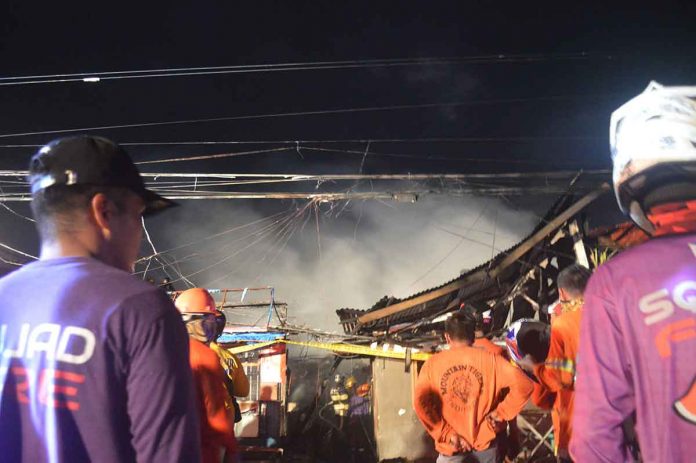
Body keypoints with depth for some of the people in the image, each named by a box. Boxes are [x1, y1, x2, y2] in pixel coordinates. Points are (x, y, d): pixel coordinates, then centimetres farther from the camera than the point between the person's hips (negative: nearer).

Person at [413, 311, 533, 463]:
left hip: (452, 444, -1)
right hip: (484, 440, 1)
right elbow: (523, 385, -13)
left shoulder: (433, 363, -4)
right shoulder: (490, 359, -4)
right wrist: (500, 413, -5)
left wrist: (446, 434, -10)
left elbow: (420, 402, -15)